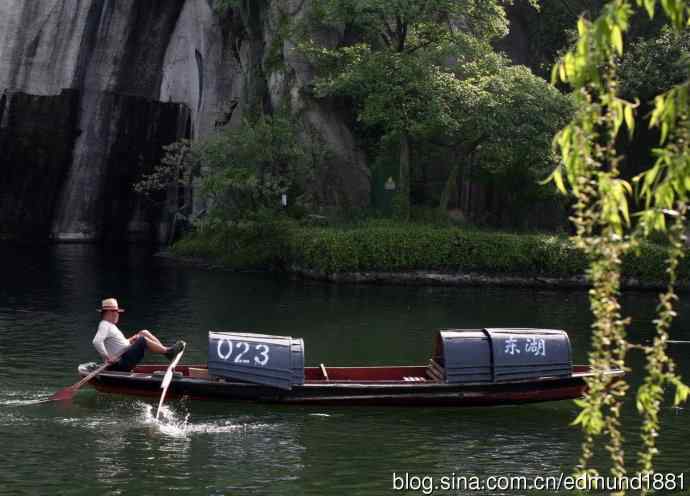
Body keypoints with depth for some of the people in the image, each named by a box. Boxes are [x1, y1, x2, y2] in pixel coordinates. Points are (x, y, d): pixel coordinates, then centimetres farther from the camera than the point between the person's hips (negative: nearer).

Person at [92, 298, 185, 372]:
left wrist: (130, 340, 12)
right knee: (142, 340, -23)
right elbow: (96, 342, -27)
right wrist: (107, 357, -25)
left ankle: (166, 349, -3)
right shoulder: (104, 325, -10)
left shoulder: (111, 325, 23)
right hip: (120, 364, -10)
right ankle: (168, 351, -17)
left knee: (144, 333, 7)